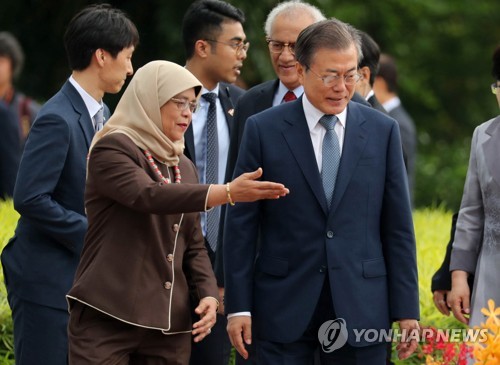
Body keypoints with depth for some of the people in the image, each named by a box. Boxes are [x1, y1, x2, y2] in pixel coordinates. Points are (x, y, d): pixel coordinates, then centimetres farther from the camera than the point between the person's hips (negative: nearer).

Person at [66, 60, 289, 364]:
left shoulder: (184, 167, 18)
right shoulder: (113, 149, -5)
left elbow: (193, 245, 17)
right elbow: (148, 195, -23)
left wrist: (209, 294, -2)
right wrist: (228, 193, -32)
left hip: (170, 323, 7)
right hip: (109, 317, -7)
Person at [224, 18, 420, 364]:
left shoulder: (383, 131, 5)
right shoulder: (263, 130, 0)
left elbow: (397, 228, 5)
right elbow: (241, 225, 1)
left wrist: (406, 310, 2)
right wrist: (238, 306, -3)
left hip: (360, 308, 1)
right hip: (284, 309, -1)